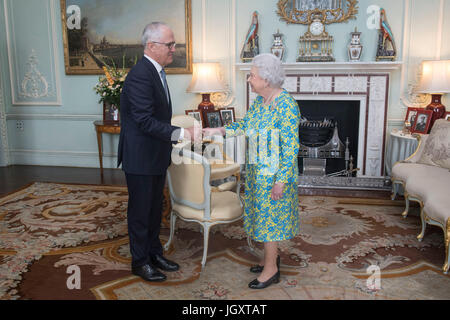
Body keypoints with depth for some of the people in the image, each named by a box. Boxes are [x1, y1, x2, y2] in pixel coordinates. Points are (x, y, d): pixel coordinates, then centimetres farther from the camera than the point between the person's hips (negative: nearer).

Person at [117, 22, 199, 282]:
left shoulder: (156, 71, 10)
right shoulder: (140, 75, -21)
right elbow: (145, 121, -27)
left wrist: (168, 147, 19)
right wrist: (180, 133, -30)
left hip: (156, 156, 9)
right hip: (140, 158, -9)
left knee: (155, 208, 19)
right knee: (140, 211, 6)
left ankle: (154, 253, 34)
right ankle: (140, 261, 23)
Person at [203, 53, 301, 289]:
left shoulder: (286, 105, -20)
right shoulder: (259, 101, 6)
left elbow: (291, 146, -21)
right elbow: (245, 124, 17)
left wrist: (281, 180, -22)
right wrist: (218, 131, 6)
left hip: (274, 173, -8)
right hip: (257, 170, 8)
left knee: (270, 216, 1)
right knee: (263, 213, 18)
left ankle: (271, 269, 17)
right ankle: (271, 256, 36)